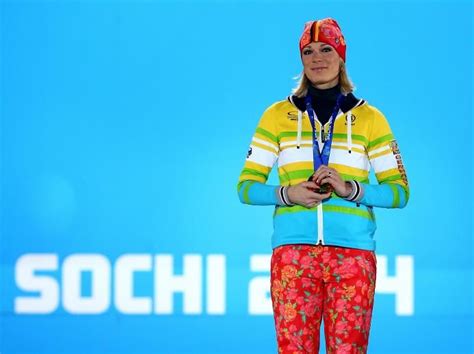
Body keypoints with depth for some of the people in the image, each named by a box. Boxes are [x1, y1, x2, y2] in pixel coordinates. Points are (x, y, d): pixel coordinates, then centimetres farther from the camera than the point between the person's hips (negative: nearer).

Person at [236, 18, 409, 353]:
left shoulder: (370, 118, 10)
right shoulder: (277, 115, 11)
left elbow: (400, 192, 6)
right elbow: (246, 186, 9)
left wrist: (350, 188, -11)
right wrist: (287, 193, -10)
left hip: (352, 252, 0)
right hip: (293, 250, 0)